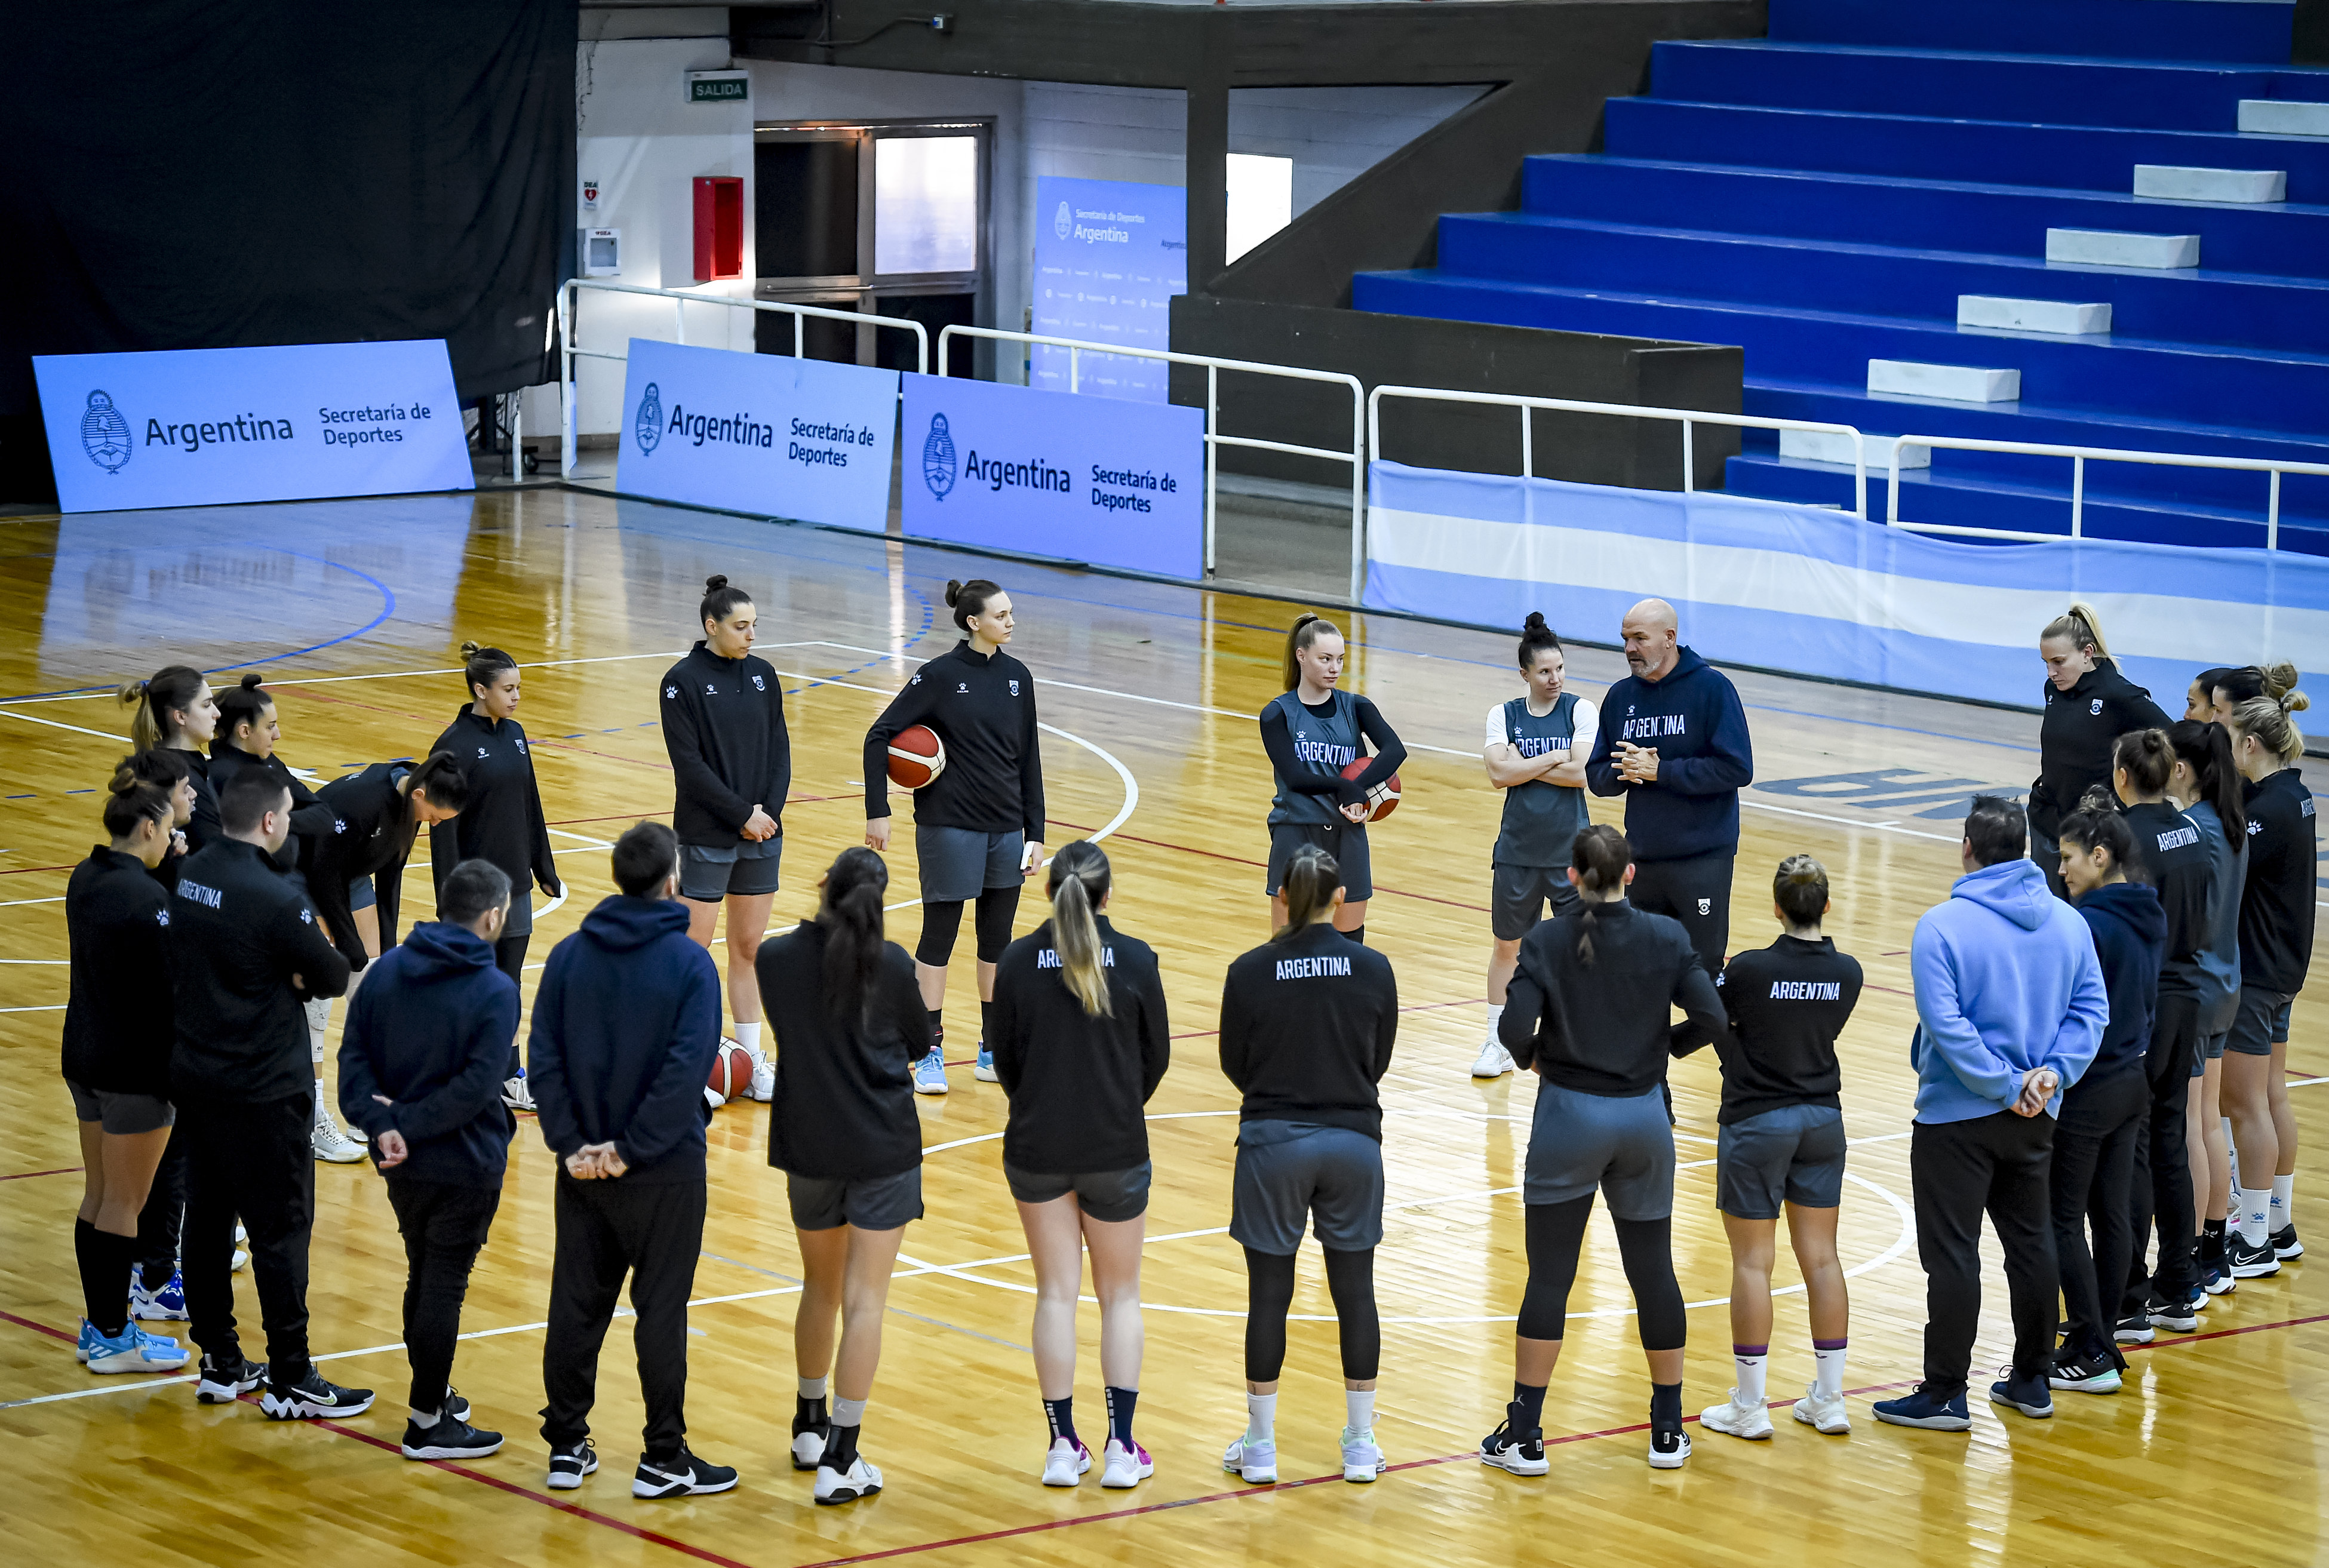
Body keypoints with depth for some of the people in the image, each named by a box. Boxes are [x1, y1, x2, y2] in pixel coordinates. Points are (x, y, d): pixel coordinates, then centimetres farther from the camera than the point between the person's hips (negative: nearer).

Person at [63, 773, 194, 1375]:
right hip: (136, 1069, -8)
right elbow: (165, 992, -21)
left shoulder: (85, 879, 4)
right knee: (124, 1205, 2)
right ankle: (114, 1339, 10)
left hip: (85, 1055, 8)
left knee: (98, 1195, 17)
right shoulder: (146, 897, -22)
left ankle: (98, 1323, 25)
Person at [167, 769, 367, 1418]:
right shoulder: (273, 898, -22)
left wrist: (280, 975, -2)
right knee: (281, 1229, 1)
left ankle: (219, 1364, 24)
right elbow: (334, 977, -13)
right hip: (262, 1090, -8)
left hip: (192, 1071, 8)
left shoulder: (192, 874, 2)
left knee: (207, 1217, 15)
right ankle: (290, 1381, 6)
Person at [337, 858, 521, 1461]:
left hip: (403, 1163, 6)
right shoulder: (495, 992, -17)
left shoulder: (388, 969, 1)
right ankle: (428, 1423, 10)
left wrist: (383, 1124, -14)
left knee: (423, 1277, 21)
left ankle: (433, 1395, 34)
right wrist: (409, 1127, -18)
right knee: (444, 1286, 3)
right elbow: (475, 1088, -23)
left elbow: (355, 1056, -5)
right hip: (465, 1164, -6)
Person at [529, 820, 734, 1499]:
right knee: (661, 1311, 3)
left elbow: (543, 1056, -3)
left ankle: (566, 1448, 18)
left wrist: (572, 1144, -5)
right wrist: (633, 1149, -16)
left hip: (584, 1167, 4)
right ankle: (664, 1459, 8)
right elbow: (687, 1068, -19)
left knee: (577, 1307, 12)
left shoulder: (570, 955, 1)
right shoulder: (689, 962, -11)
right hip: (666, 1171, -4)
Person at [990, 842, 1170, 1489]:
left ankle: (1063, 1446, 9)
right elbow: (1157, 1056, 1)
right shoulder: (1135, 961, -8)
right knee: (1120, 1295, 12)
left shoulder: (1018, 961, -6)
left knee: (1056, 1294, 10)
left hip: (1036, 1145, 1)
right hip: (1116, 1147, -1)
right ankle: (1121, 1447, 7)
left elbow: (1005, 1057, 1)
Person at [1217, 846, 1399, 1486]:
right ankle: (1360, 1444, 16)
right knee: (1355, 1293, 10)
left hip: (1273, 1142, -1)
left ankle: (1260, 1445, 12)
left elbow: (1235, 1065, 2)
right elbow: (1379, 1061, 6)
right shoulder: (1373, 969, -4)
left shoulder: (1250, 972, -8)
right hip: (1353, 1142, 1)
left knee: (1269, 1295, 6)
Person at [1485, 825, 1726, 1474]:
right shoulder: (1667, 938, -3)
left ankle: (1525, 1437, 5)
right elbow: (1711, 1018, -8)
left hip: (1569, 1115, -2)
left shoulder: (1547, 942, -8)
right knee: (1653, 1270, 12)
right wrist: (1661, 1048, 10)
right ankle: (1669, 1432, 19)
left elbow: (1516, 1028, -17)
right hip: (1645, 1116, 2)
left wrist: (1535, 1058, 4)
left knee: (1550, 1275, 3)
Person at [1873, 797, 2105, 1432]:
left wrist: (2004, 1086, -15)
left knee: (1952, 1254, 0)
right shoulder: (2067, 922, 2)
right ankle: (2032, 1380, 25)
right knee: (2030, 1242, 17)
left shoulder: (1942, 926, -15)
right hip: (2035, 1119, 6)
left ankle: (1945, 1394, 4)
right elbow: (2091, 1008, -1)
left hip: (1957, 1117, -6)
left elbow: (1946, 1024, -21)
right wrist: (2051, 1072, -8)